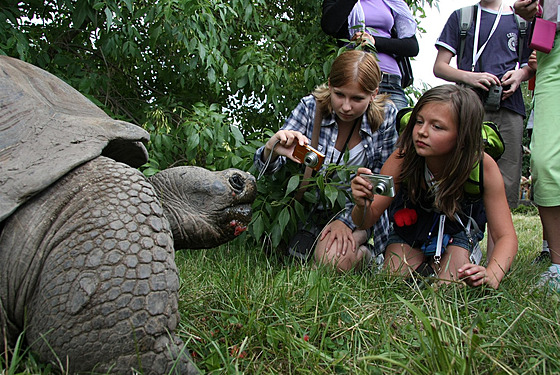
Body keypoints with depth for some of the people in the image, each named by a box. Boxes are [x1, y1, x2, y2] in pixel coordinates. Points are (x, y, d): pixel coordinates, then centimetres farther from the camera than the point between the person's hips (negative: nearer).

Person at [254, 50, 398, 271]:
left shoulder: (386, 116, -13)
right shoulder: (310, 107, -14)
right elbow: (266, 167, -14)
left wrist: (346, 220, -17)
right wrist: (271, 150, -39)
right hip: (315, 209, 3)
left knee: (334, 260, -27)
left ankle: (364, 254, 6)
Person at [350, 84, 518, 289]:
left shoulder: (483, 166, -30)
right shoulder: (403, 158, -30)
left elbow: (506, 236, -23)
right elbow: (366, 221, -22)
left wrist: (491, 276, -44)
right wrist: (363, 206, -48)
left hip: (458, 232, -1)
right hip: (410, 230, 1)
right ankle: (420, 264, 14)